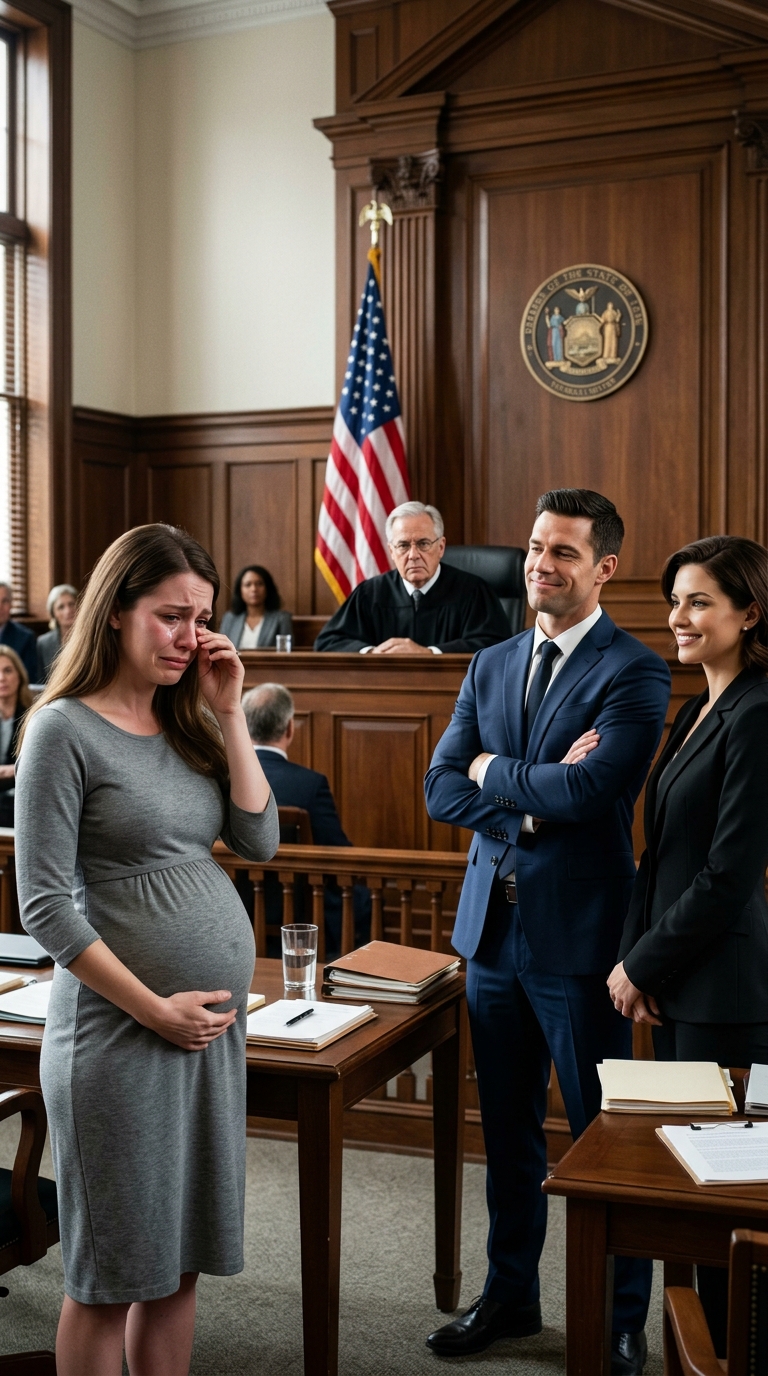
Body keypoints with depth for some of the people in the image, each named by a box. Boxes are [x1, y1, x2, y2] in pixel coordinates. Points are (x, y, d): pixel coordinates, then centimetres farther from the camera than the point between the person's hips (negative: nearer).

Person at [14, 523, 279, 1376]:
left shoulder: (185, 723, 10)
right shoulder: (65, 729, -10)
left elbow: (258, 841, 3)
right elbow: (46, 905, -14)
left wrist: (229, 713, -1)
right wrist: (153, 1010, -14)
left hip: (217, 1026, 7)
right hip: (121, 1035, -6)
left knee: (179, 1265, 16)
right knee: (110, 1277, 7)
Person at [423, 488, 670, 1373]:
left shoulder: (634, 672, -9)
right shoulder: (490, 667, 10)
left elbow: (590, 785, -24)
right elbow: (442, 789, 3)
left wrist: (494, 772, -8)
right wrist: (534, 797, -13)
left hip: (578, 934, -6)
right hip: (492, 927, 6)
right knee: (508, 1130, 18)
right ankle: (510, 1296, 35)